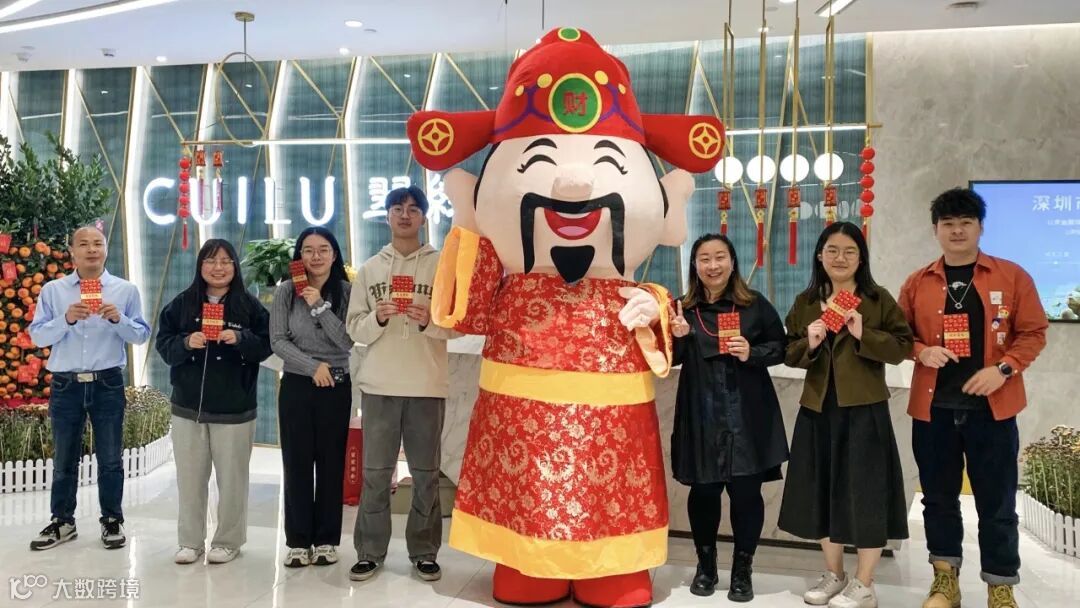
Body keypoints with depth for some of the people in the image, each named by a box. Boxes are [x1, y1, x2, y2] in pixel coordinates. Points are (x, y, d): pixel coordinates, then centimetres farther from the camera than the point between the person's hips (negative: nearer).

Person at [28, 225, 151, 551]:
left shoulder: (126, 290, 3)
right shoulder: (52, 290, 4)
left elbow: (142, 335, 2)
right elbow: (37, 335, 0)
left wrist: (118, 319, -16)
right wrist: (66, 319, -17)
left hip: (108, 385, -1)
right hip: (66, 386, 1)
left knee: (110, 459, 7)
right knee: (64, 459, 11)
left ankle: (112, 521, 19)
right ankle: (62, 521, 24)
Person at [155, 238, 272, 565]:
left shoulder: (250, 305, -1)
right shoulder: (181, 304, 5)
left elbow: (266, 346, -3)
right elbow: (163, 346, 3)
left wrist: (240, 339, -20)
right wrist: (186, 343, -16)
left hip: (234, 408, -2)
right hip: (188, 406, 2)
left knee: (232, 478, 4)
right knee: (189, 478, 9)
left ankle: (228, 541, 19)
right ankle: (190, 541, 23)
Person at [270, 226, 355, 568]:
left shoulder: (346, 291, -2)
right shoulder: (286, 291, 0)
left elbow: (348, 341, -12)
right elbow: (277, 342, -4)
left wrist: (319, 305, -18)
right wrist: (313, 366, -13)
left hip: (337, 386, -1)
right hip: (297, 385, 1)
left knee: (331, 463, 6)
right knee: (297, 464, 5)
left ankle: (326, 540, 16)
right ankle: (298, 541, 15)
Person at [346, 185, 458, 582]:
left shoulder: (442, 265, 4)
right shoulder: (370, 268, 10)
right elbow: (355, 329, 7)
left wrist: (430, 321, -18)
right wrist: (377, 318, -13)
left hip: (428, 386, -1)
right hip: (379, 385, 2)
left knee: (425, 474, 6)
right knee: (375, 473, 6)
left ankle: (424, 553, 17)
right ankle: (370, 552, 17)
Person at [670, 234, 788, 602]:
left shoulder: (755, 305, -2)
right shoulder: (683, 308, 3)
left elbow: (780, 348, 4)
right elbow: (672, 360, 9)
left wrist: (752, 353, -14)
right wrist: (678, 337, -11)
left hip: (747, 417, -1)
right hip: (701, 417, 1)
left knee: (746, 491, 4)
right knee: (703, 490, 10)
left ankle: (743, 570, 23)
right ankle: (706, 565, 30)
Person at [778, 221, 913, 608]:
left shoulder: (879, 299, -1)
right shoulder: (805, 302, 9)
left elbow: (902, 347, -5)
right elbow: (789, 354, 10)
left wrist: (865, 336, -18)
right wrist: (808, 343, -10)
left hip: (865, 409, -4)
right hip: (818, 409, 4)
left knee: (864, 490, -1)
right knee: (823, 489, 11)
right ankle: (834, 575, 27)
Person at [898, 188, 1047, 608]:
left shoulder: (1012, 277, 1)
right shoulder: (918, 283, 6)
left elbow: (1033, 333, 1)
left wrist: (1003, 368, -14)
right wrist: (922, 352, -10)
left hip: (992, 408, -2)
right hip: (933, 408, 2)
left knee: (997, 503, 5)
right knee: (939, 497, 11)